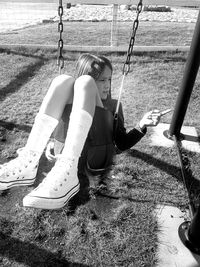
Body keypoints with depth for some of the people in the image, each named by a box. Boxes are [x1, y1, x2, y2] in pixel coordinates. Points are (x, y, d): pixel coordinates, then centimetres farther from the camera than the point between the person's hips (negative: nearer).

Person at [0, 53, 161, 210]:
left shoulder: (113, 105, 28)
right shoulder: (69, 100, 30)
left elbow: (122, 143, 17)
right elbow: (56, 131, 24)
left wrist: (142, 125, 2)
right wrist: (50, 144, 3)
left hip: (96, 157, -1)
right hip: (65, 153, 1)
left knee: (84, 82, -15)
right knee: (64, 80, -10)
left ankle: (67, 174, -35)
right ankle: (29, 162, -26)